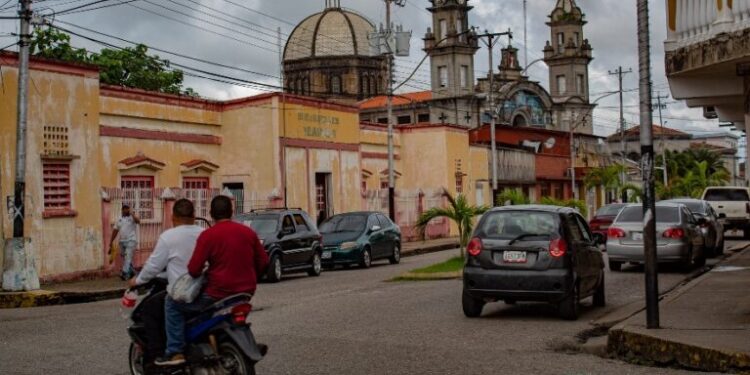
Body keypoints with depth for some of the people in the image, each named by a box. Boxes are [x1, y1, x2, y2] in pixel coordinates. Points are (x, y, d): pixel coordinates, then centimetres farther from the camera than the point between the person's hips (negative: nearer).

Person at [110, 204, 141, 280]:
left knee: (128, 257, -16)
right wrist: (111, 243, 12)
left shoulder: (132, 217, -1)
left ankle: (124, 273, -24)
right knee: (125, 258, 11)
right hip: (122, 241, 6)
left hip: (131, 241, -6)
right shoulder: (119, 220, 13)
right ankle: (131, 272, 25)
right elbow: (115, 231, 14)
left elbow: (138, 221, -25)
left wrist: (131, 214, -24)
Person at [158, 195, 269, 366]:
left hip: (218, 294, -6)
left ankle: (175, 352, 2)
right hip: (245, 294, 6)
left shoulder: (208, 235, -10)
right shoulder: (248, 232, 5)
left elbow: (194, 270, -14)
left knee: (172, 303, 10)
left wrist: (200, 274, 9)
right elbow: (263, 261, 10)